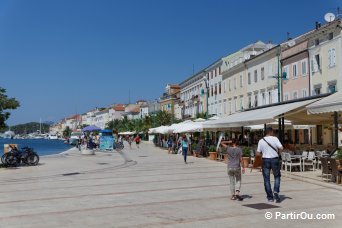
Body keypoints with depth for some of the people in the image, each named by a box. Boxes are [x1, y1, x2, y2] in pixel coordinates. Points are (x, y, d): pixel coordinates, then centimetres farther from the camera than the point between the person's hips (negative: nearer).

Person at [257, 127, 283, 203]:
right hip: (274, 159, -1)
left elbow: (258, 153, 0)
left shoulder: (261, 141, 0)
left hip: (265, 160, 1)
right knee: (277, 177, 16)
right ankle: (276, 191, -4)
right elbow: (281, 148, -12)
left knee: (266, 179, 7)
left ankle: (270, 197, 10)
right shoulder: (275, 139, -5)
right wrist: (277, 152, 8)